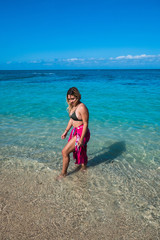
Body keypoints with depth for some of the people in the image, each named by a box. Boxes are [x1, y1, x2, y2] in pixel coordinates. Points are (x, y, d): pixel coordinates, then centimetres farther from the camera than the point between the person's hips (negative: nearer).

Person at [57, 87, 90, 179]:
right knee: (80, 150, 27)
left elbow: (86, 124, -21)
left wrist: (81, 138, -22)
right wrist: (66, 131, 16)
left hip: (81, 133, -9)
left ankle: (64, 173, 13)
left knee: (65, 152, -7)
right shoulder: (72, 106, 5)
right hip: (75, 131, 9)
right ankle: (84, 165, 51)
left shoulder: (82, 107, -22)